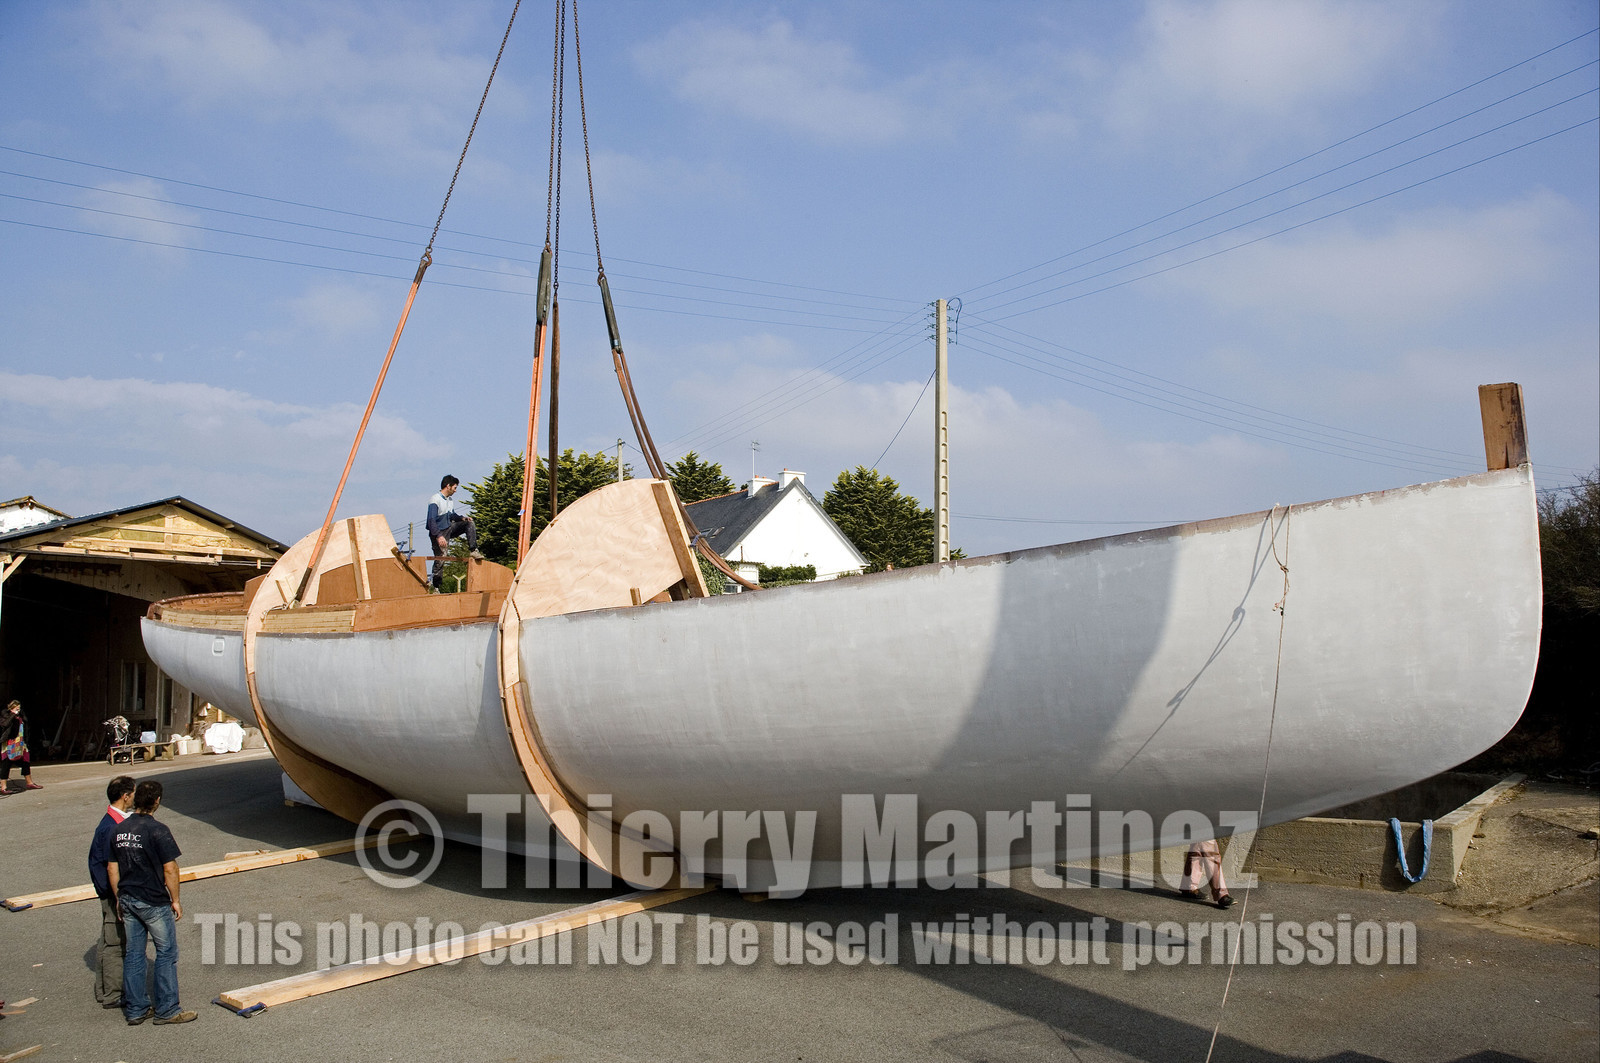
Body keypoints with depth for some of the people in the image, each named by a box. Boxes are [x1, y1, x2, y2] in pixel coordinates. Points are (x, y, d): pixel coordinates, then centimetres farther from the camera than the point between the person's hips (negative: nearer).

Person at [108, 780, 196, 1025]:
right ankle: (166, 1010, 8)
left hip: (128, 901, 7)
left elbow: (112, 869, 9)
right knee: (166, 954, 4)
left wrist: (119, 899, 19)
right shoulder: (157, 830, -17)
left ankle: (135, 1010, 20)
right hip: (154, 902, -7)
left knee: (133, 955, 14)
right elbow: (170, 869, -16)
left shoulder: (119, 830, 3)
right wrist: (175, 900, -5)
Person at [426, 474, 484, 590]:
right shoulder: (435, 500, -18)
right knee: (440, 559, -7)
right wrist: (439, 536, -30)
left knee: (469, 523, -4)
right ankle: (437, 587, 1)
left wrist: (462, 517, -2)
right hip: (439, 532, -7)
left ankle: (473, 551, -7)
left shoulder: (450, 500, 7)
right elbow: (431, 520, -23)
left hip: (449, 529, 7)